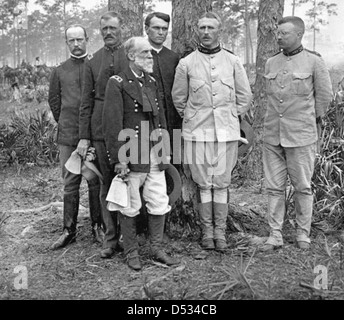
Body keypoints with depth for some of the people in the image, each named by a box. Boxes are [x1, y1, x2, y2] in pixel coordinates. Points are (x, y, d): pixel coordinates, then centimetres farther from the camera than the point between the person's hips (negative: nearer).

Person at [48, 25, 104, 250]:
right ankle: (69, 230, 13)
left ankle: (97, 226, 16)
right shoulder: (60, 71, 8)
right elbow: (53, 100, 18)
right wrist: (64, 122, 12)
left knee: (95, 181, 4)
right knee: (70, 183, 5)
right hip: (68, 136, 2)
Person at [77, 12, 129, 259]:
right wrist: (84, 136, 3)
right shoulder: (92, 62, 11)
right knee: (108, 183, 5)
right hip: (103, 130, 2)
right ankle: (111, 237, 14)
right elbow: (87, 102, 9)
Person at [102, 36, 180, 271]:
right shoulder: (117, 84, -8)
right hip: (132, 156, -6)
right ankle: (131, 253, 20)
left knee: (160, 203, 9)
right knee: (130, 207, 6)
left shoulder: (152, 82, 13)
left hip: (155, 155, 6)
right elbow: (112, 124, -12)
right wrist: (118, 159, -15)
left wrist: (166, 150, 14)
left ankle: (157, 250, 23)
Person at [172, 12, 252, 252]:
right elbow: (178, 97, 12)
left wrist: (231, 116, 10)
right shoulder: (186, 63, 3)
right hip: (197, 132, 0)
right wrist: (190, 118, 10)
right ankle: (207, 231, 15)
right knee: (204, 183, 4)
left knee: (222, 183, 4)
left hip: (227, 131, 1)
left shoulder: (233, 62, 5)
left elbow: (245, 96, 13)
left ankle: (220, 231, 14)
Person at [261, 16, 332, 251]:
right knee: (274, 187, 5)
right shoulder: (271, 63, 8)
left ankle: (303, 234, 20)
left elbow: (325, 94, 5)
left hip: (301, 137, -3)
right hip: (273, 135, 4)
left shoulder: (314, 61, -3)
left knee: (302, 187, 6)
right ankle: (275, 235, 13)